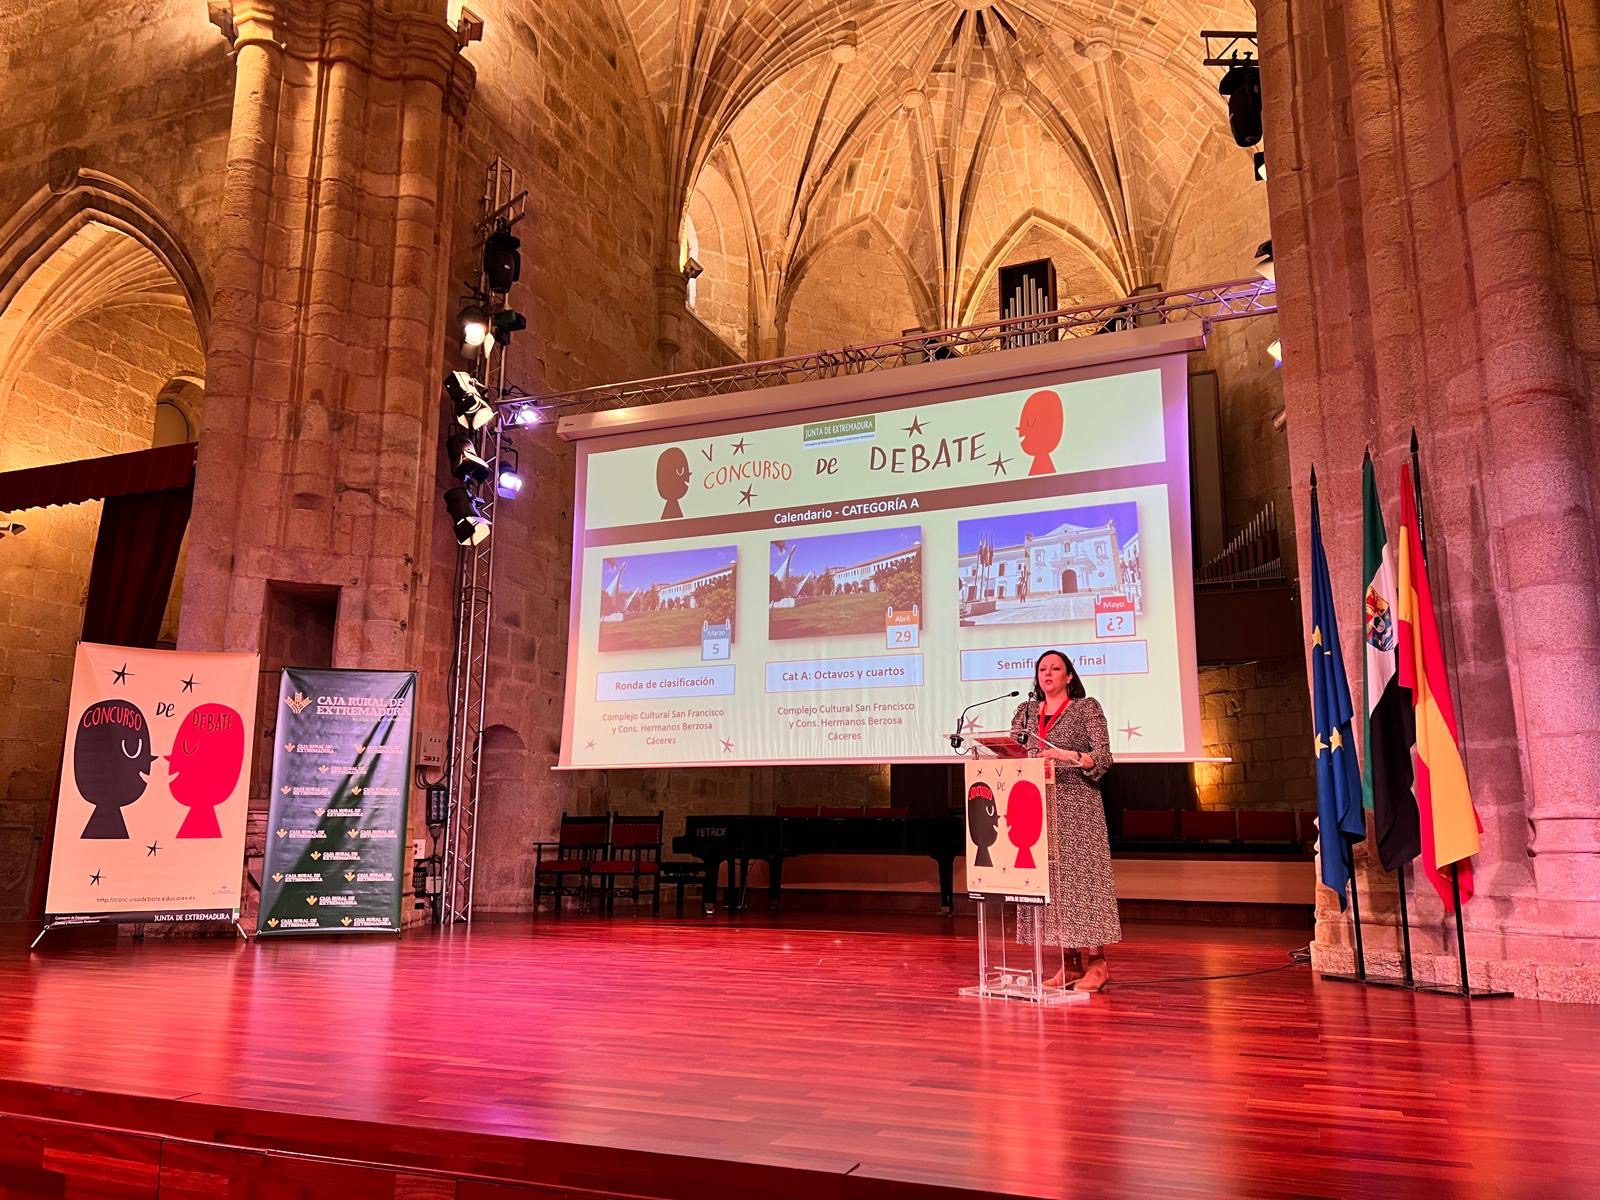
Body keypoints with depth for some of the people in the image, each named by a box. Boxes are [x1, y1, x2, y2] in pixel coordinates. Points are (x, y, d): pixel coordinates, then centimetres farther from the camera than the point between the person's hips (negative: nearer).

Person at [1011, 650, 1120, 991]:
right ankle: (1069, 963, 9)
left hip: (1076, 806, -4)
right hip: (1039, 806, 5)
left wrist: (1070, 756, -21)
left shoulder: (1087, 707, 2)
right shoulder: (1027, 711, 15)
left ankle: (1095, 964, 0)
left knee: (1080, 877, -7)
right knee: (1049, 880, 2)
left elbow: (1103, 758, -6)